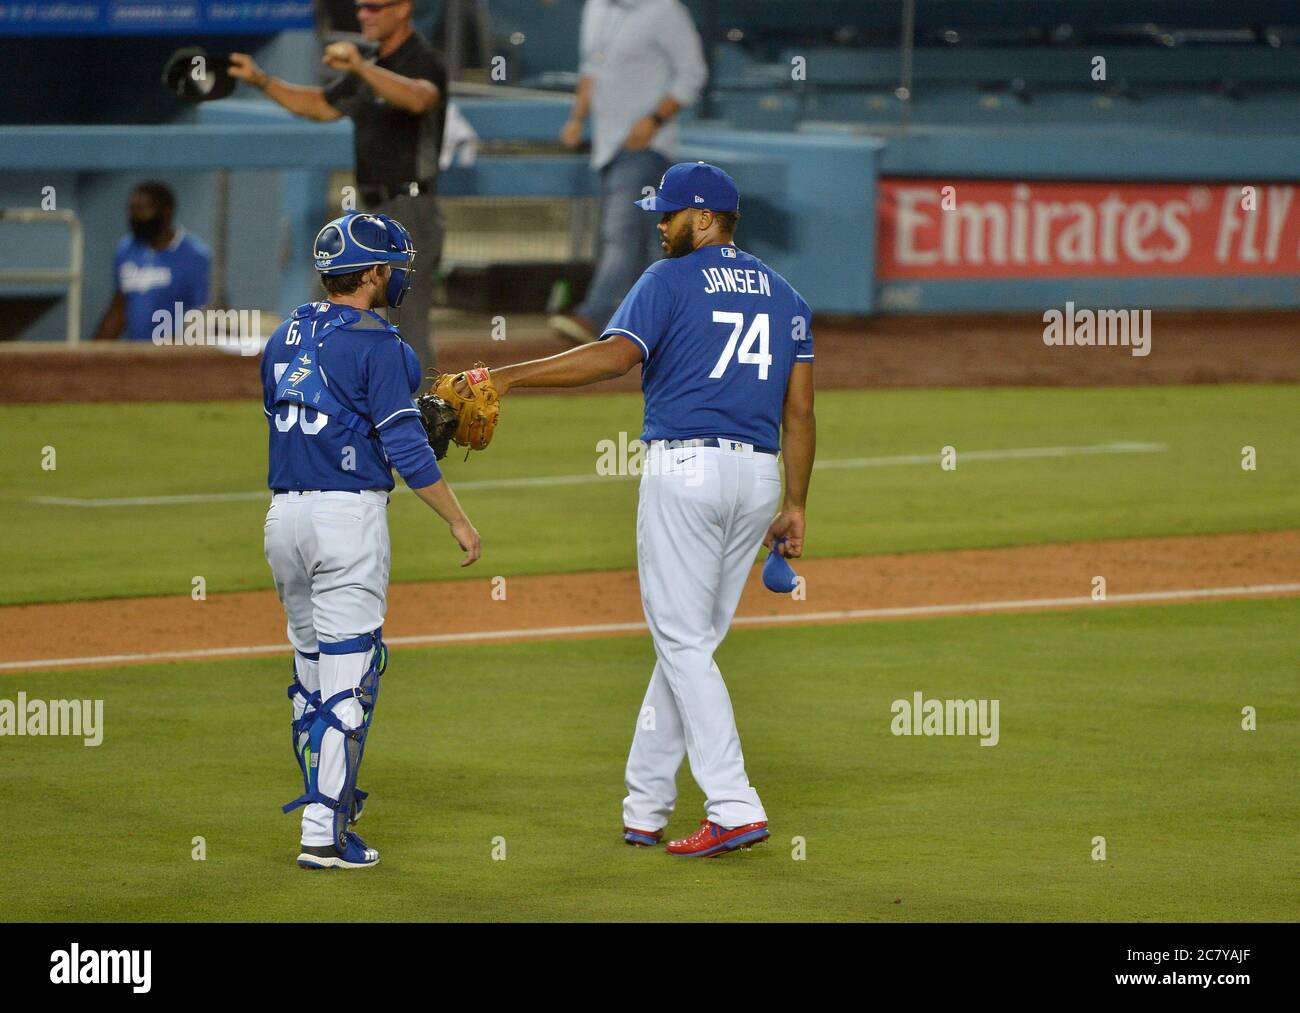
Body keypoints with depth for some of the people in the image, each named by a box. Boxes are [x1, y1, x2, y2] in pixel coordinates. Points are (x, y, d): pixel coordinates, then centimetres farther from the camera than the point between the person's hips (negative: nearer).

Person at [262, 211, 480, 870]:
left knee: (312, 664, 18)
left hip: (284, 515, 7)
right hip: (349, 515, -7)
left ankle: (327, 798, 28)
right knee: (347, 673, -5)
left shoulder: (283, 340, 12)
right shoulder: (376, 345, -10)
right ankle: (325, 834, -8)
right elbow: (404, 447, -15)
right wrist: (458, 521, -7)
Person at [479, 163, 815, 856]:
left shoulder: (671, 280, -3)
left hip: (684, 467, -6)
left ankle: (734, 807, -14)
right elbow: (799, 411, 12)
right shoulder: (784, 296, 16)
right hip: (759, 475, 6)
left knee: (683, 643, -4)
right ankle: (644, 810, 15)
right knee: (691, 641, 12)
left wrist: (507, 377, -18)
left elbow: (614, 355, -18)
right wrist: (795, 506, 16)